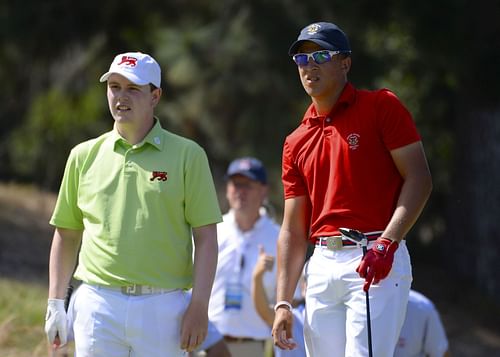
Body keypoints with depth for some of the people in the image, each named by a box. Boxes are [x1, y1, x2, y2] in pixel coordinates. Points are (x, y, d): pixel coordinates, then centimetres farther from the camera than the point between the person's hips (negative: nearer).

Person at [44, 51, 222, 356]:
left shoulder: (187, 155, 4)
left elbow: (206, 238, 0)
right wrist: (56, 303, 10)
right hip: (99, 305, 2)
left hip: (163, 308, -2)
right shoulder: (85, 155, 12)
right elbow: (67, 234, 17)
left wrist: (199, 307, -8)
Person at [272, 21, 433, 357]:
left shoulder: (381, 106, 0)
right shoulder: (297, 142, 16)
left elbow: (419, 178, -7)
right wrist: (283, 303, 8)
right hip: (321, 267, 6)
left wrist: (387, 242, -19)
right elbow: (293, 230, 15)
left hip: (377, 263, -6)